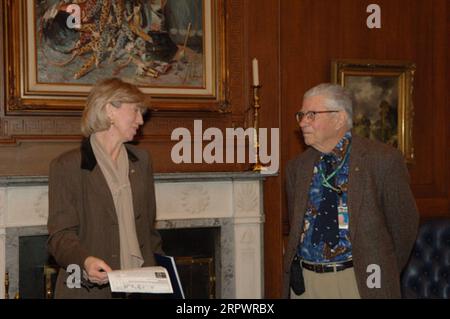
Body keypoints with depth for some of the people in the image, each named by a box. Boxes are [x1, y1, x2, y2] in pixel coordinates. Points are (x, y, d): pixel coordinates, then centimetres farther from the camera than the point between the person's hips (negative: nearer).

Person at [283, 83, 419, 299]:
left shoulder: (384, 160, -7)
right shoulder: (296, 168, 7)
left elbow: (404, 224, -2)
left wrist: (386, 275, 4)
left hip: (360, 281, -3)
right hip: (305, 281, 4)